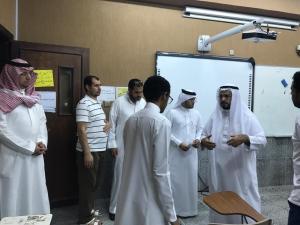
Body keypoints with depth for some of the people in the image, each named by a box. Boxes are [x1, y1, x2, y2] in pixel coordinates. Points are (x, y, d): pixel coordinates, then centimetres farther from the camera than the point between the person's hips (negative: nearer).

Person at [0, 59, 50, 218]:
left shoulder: (32, 97, 12)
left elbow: (42, 121, 13)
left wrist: (42, 142, -5)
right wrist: (30, 147, -14)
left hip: (35, 156, 6)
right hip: (13, 156, -6)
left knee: (35, 193, 12)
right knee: (14, 194, 3)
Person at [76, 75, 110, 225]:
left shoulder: (98, 103, 13)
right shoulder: (84, 104, -16)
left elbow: (103, 120, 25)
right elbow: (81, 130, -20)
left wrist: (108, 124, 1)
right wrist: (87, 152, -23)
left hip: (100, 150, 9)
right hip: (89, 151, -9)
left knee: (95, 182, 19)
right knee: (87, 184, 1)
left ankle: (90, 209, 35)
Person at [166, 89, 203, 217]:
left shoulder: (196, 114, 6)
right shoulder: (172, 113, -8)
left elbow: (200, 129, 15)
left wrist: (198, 139, -5)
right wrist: (179, 143, -15)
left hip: (191, 152, 4)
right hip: (176, 152, -4)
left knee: (191, 179, 11)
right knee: (175, 180, 3)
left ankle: (189, 207, 26)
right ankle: (174, 208, 18)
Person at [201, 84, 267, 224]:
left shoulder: (247, 117, -7)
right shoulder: (214, 117, 4)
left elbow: (262, 140, -11)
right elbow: (204, 134, 10)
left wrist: (245, 138, -30)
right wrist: (203, 141, -14)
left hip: (241, 171, -3)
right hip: (219, 171, 4)